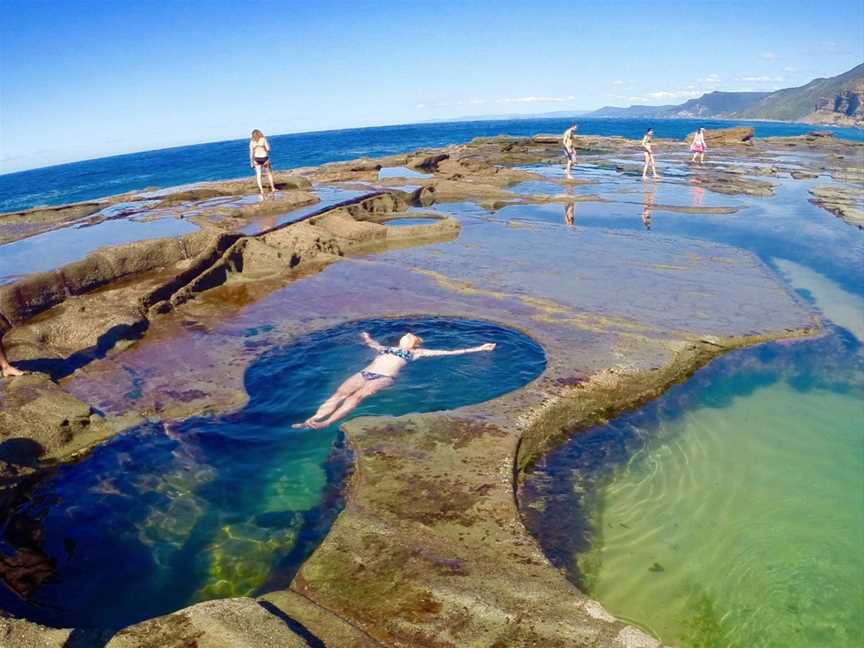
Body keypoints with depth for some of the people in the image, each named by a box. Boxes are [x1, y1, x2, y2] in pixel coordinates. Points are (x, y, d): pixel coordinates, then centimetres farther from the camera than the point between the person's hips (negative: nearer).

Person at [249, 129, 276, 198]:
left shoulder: (252, 141, 5)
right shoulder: (263, 139, -1)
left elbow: (251, 153, 3)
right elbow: (268, 149, -7)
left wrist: (251, 162, 8)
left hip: (257, 159, 1)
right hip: (264, 158, -1)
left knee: (258, 175, 4)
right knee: (269, 173, 19)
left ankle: (261, 190, -8)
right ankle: (272, 188, 25)